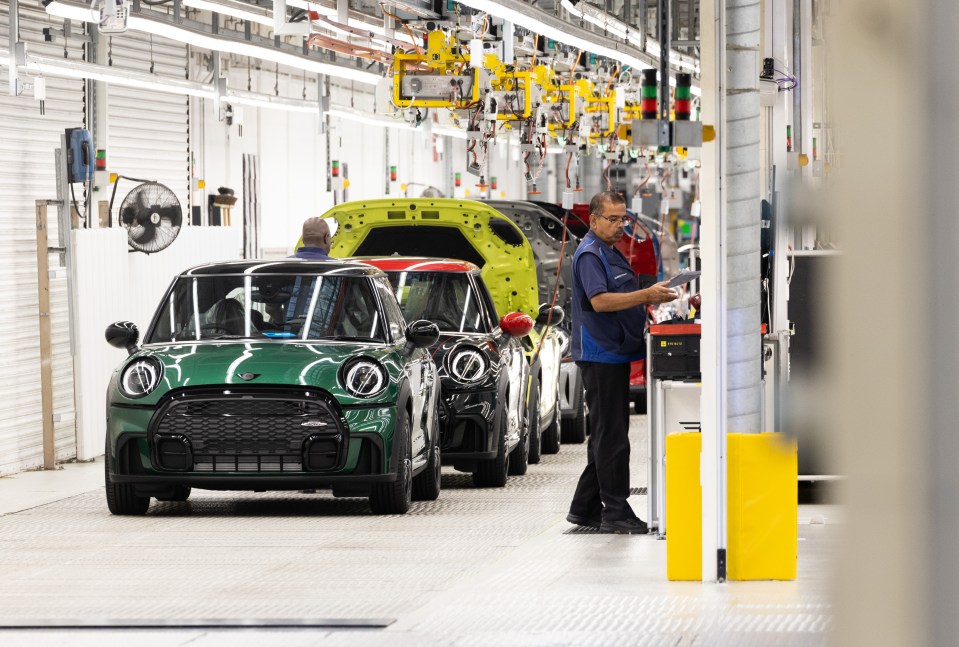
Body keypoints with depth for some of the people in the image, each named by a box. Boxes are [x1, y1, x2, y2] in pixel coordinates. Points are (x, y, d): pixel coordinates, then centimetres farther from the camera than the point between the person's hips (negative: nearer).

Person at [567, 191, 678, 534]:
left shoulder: (612, 253, 19)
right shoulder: (589, 254, -13)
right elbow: (600, 301, -25)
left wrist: (652, 299, 11)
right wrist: (646, 295, -29)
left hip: (616, 353, 10)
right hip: (600, 354, -10)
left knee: (606, 434, 13)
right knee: (611, 435, -8)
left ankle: (585, 507, 18)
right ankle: (615, 511, -7)